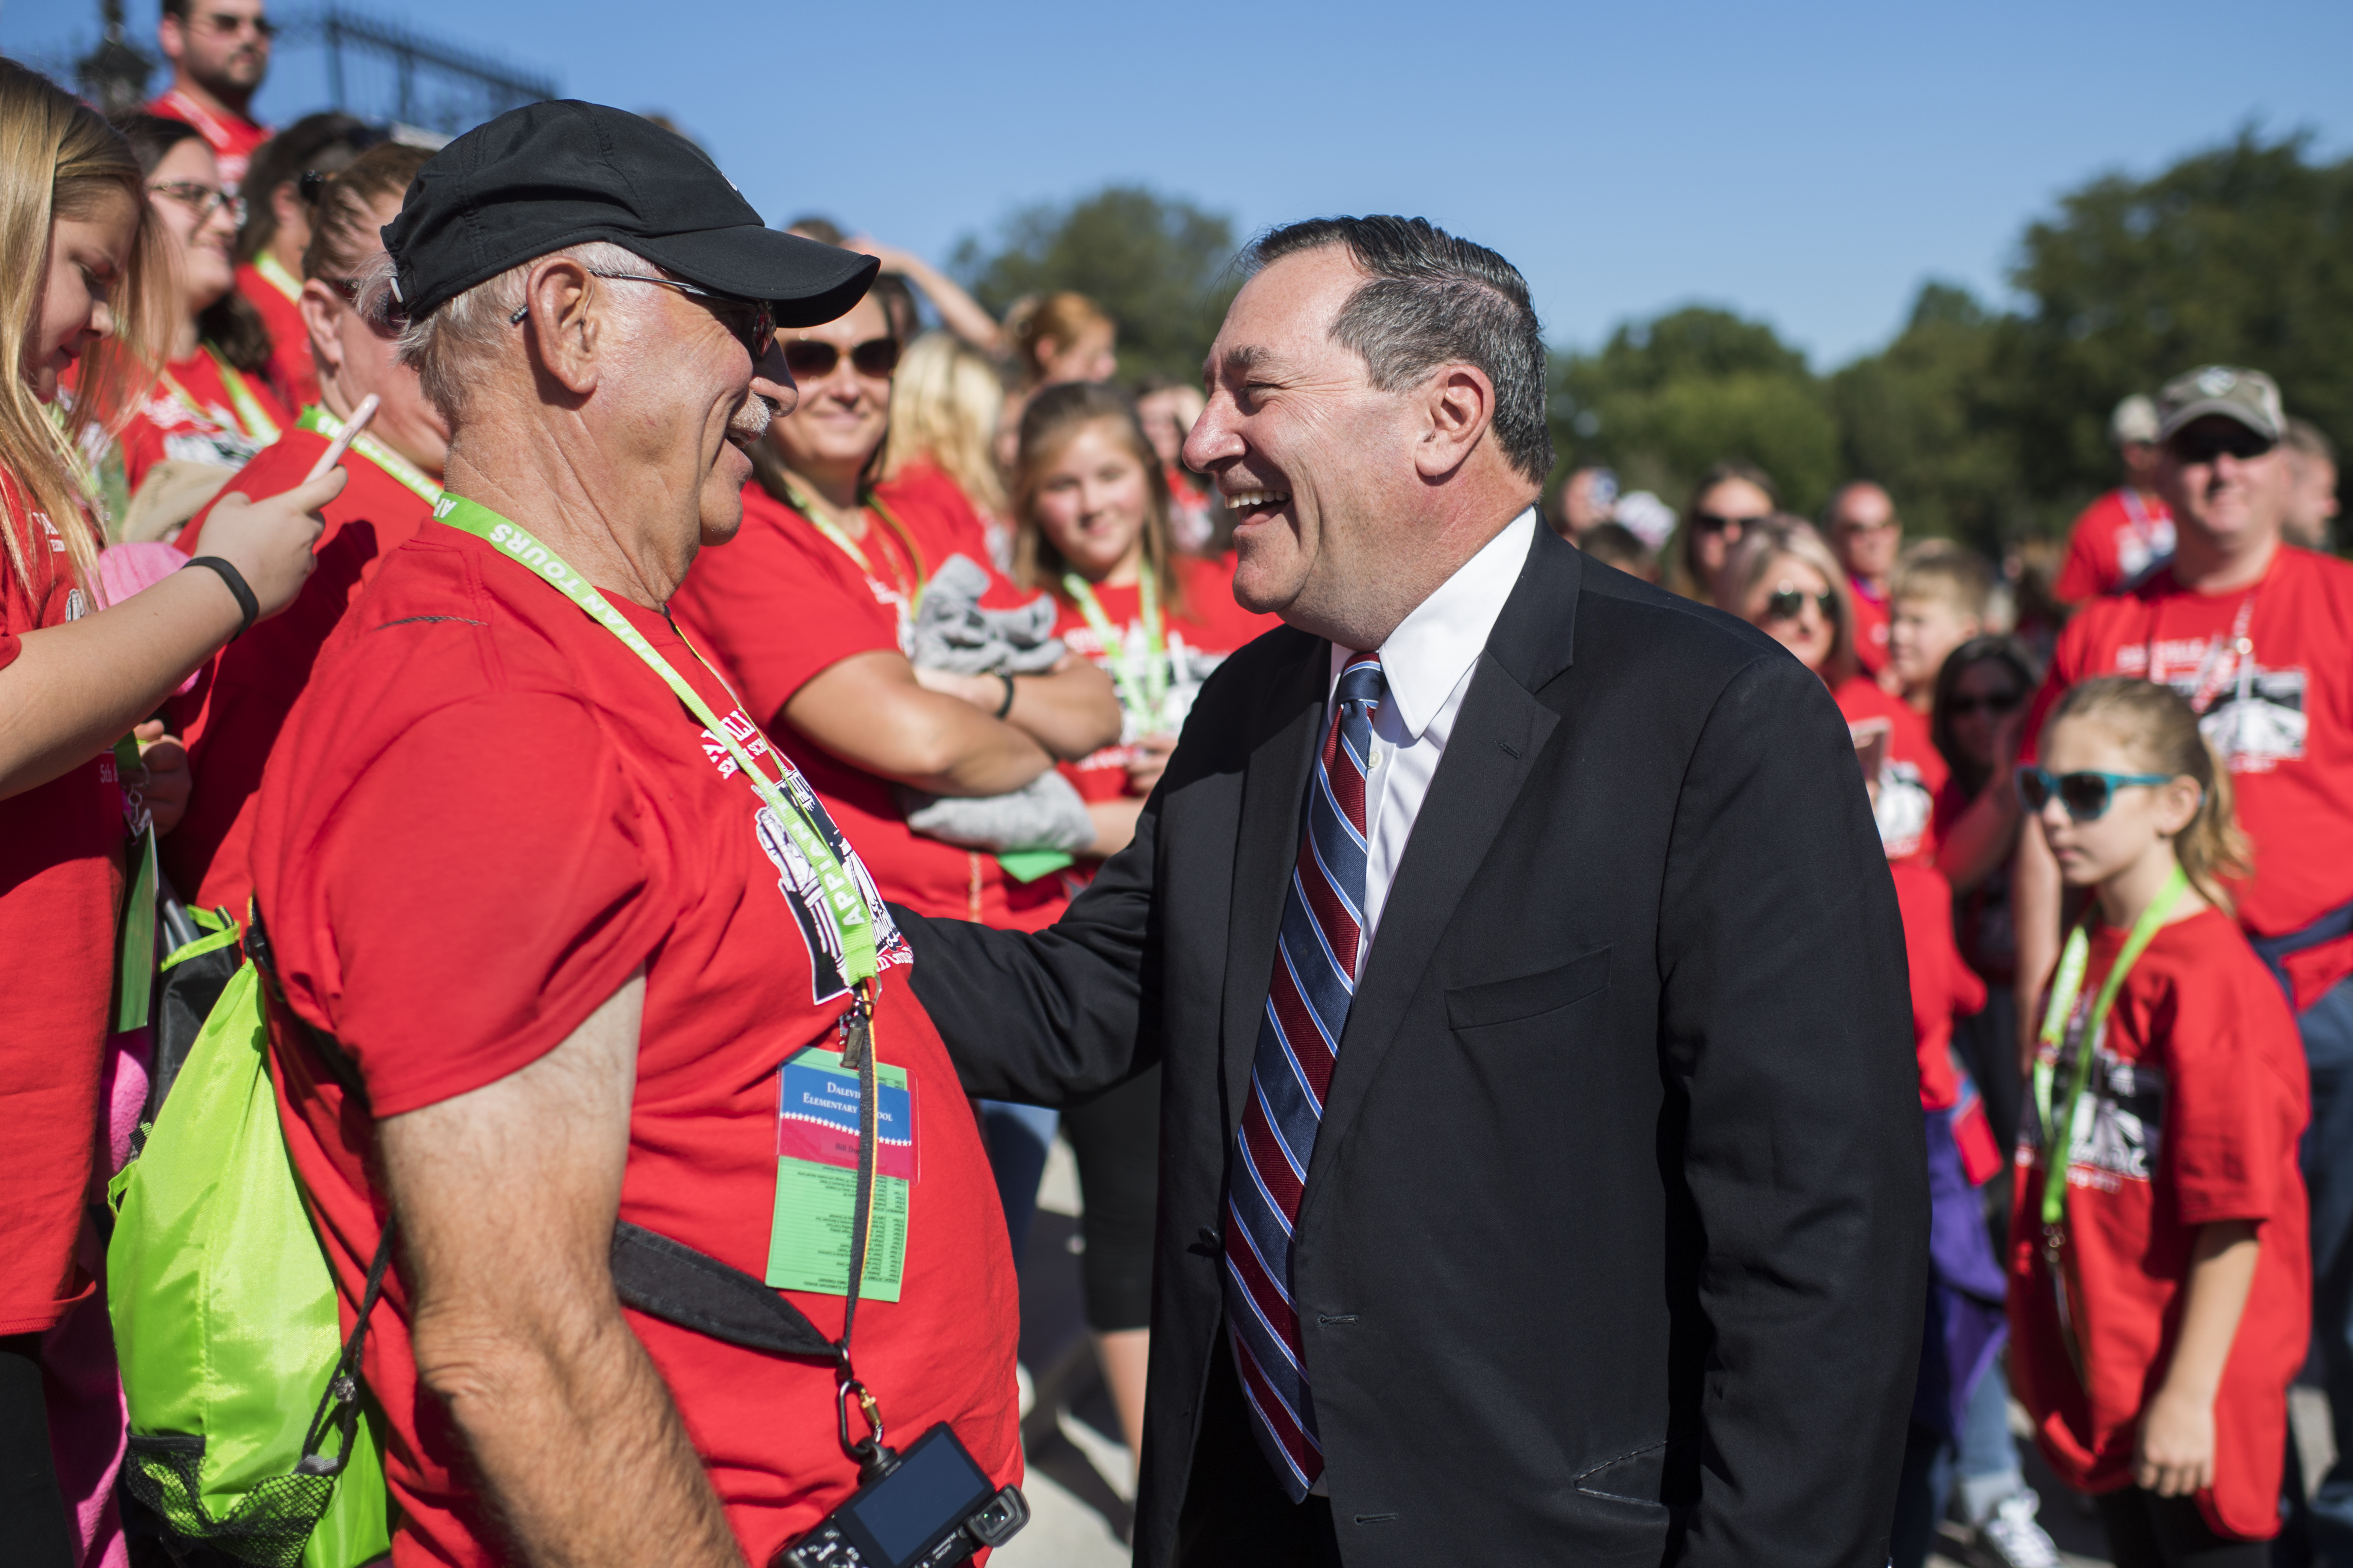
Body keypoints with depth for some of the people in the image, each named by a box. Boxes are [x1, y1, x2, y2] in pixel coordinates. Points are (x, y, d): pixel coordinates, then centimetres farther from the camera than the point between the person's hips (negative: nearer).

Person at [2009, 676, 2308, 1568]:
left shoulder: (2209, 979, -18)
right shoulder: (2087, 959, 7)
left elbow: (2236, 1212, -20)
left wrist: (2190, 1394, -19)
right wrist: (2039, 1348, 16)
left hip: (2184, 1392, -8)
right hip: (2101, 1368, 8)